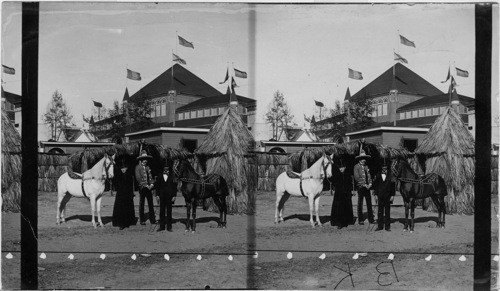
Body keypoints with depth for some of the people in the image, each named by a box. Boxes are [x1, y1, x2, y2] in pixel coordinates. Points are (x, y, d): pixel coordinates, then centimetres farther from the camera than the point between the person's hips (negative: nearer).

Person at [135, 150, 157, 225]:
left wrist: (151, 184, -5)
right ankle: (142, 220, 7)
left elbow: (150, 176, 13)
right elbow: (138, 178, -10)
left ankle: (152, 220, 8)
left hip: (148, 188, 5)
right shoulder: (138, 167, -3)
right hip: (142, 188, -5)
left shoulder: (147, 167, 14)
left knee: (150, 203, 4)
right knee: (141, 204, 2)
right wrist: (145, 185, -14)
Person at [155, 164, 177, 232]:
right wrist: (157, 195, 1)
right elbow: (156, 186, 8)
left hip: (169, 197, -1)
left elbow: (175, 187, 1)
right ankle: (162, 226, 13)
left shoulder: (172, 177, -1)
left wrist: (174, 196, -4)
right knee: (162, 211, 5)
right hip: (162, 197, 1)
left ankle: (169, 227, 10)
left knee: (169, 212, 4)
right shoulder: (159, 177, 4)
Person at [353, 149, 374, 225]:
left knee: (369, 202, 4)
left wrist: (370, 183, -3)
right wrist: (364, 184, -14)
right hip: (360, 187, -5)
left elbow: (369, 176, 14)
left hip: (367, 187, 5)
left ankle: (371, 219, 8)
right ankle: (360, 220, 6)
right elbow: (356, 178, -11)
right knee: (360, 204, 1)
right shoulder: (356, 167, -4)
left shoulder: (366, 167, 14)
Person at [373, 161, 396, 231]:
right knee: (380, 211, 5)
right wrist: (376, 194, 4)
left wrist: (392, 195, -4)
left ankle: (387, 226, 12)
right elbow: (375, 185, 8)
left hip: (388, 196, -2)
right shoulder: (378, 175, 1)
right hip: (380, 196, 2)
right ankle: (380, 226, 11)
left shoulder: (390, 175, -5)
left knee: (387, 211, 6)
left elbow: (393, 185, -1)